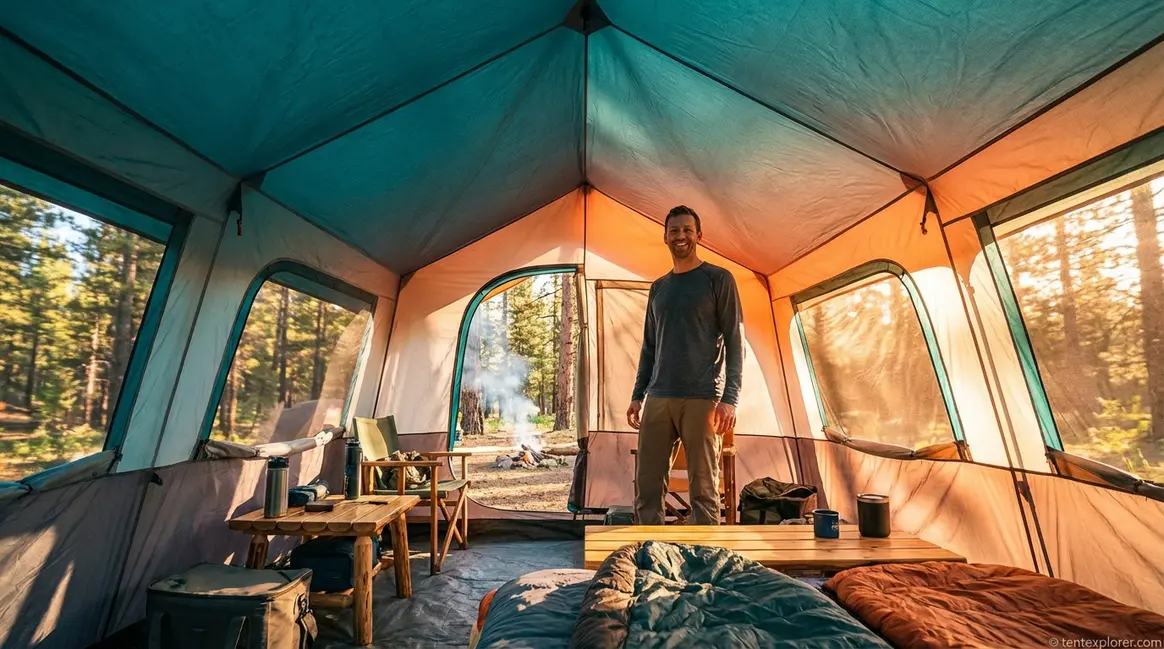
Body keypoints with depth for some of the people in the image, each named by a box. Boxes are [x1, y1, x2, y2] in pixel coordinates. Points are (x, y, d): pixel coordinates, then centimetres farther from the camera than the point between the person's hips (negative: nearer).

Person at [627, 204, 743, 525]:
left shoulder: (718, 279, 2)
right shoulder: (658, 288, 16)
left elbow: (735, 343, -3)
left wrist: (729, 398, -11)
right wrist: (638, 395, 12)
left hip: (702, 399, -4)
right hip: (658, 398, 5)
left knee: (703, 490, 4)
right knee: (647, 487, 9)